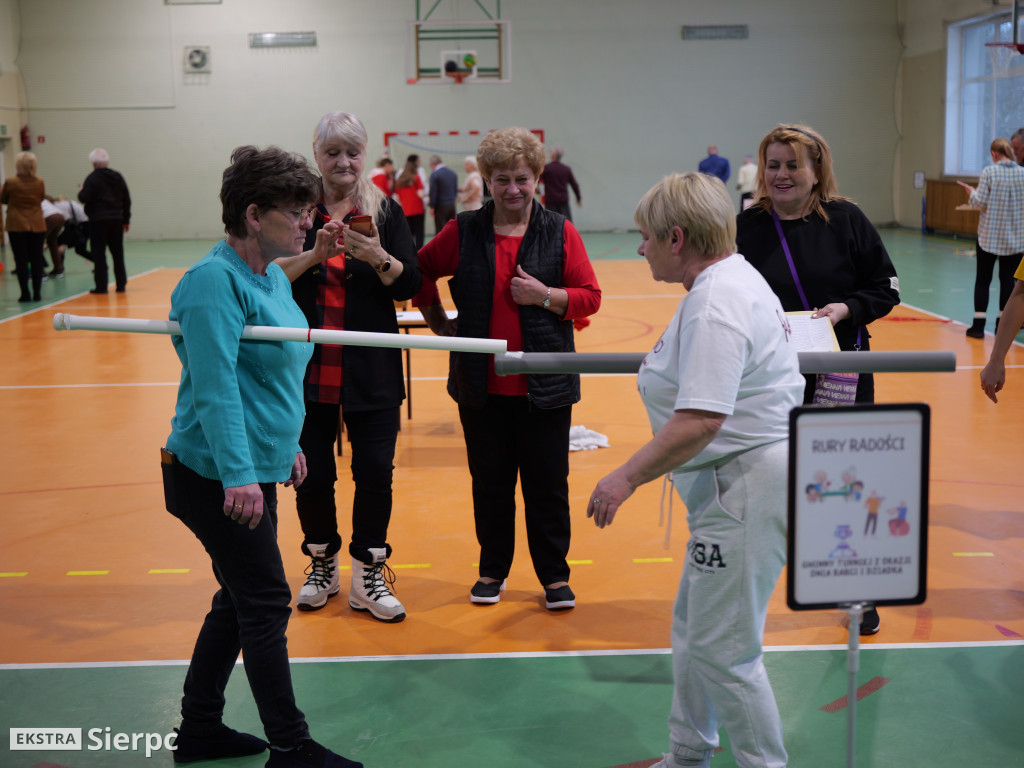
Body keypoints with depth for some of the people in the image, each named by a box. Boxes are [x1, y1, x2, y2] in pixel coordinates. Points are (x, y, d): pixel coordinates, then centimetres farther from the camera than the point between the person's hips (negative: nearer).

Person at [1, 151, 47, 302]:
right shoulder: (40, 183, -4)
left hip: (17, 226, -2)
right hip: (37, 226, 2)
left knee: (21, 260, 2)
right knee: (37, 260, 6)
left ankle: (25, 294, 1)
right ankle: (37, 293, 6)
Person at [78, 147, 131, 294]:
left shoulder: (92, 178, -9)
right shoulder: (117, 177, 10)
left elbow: (85, 198, -17)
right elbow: (127, 200, 12)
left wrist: (80, 192, 7)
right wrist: (126, 219, 19)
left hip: (98, 221, -5)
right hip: (117, 220, 6)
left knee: (99, 254, -1)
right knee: (118, 253, 10)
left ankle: (101, 286, -2)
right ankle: (121, 285, 12)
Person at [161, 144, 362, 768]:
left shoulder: (274, 278, 11)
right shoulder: (216, 280, -18)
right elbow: (215, 385, -26)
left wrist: (286, 444, 24)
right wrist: (238, 474, -31)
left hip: (255, 471, 10)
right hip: (219, 477, -10)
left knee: (239, 601, 17)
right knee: (266, 606, -2)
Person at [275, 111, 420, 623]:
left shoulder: (386, 211, 3)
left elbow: (410, 284, -3)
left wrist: (379, 258, -20)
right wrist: (314, 254, -21)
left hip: (371, 369, 0)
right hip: (307, 366, 0)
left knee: (375, 470, 0)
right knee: (312, 473, 7)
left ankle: (368, 576, 15)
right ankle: (322, 566, 28)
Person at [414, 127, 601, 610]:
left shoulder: (560, 233, 0)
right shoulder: (463, 232, 2)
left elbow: (590, 297, 0)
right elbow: (421, 271, 15)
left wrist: (545, 295, -15)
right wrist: (438, 322, 8)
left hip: (545, 384, -1)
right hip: (482, 384, 1)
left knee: (548, 483, 5)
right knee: (490, 482, 11)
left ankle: (555, 575, 19)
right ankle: (492, 570, 26)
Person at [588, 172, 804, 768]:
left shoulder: (716, 305, -21)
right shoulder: (731, 277, 14)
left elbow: (699, 421, -30)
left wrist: (628, 477, -23)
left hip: (750, 485, -12)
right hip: (736, 481, 12)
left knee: (722, 647, -4)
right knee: (693, 626, 21)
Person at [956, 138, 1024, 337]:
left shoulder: (989, 172, -10)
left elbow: (981, 202, -11)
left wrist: (972, 193, 8)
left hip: (989, 235, -2)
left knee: (982, 279, 6)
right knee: (1008, 279, 9)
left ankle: (978, 325, 5)